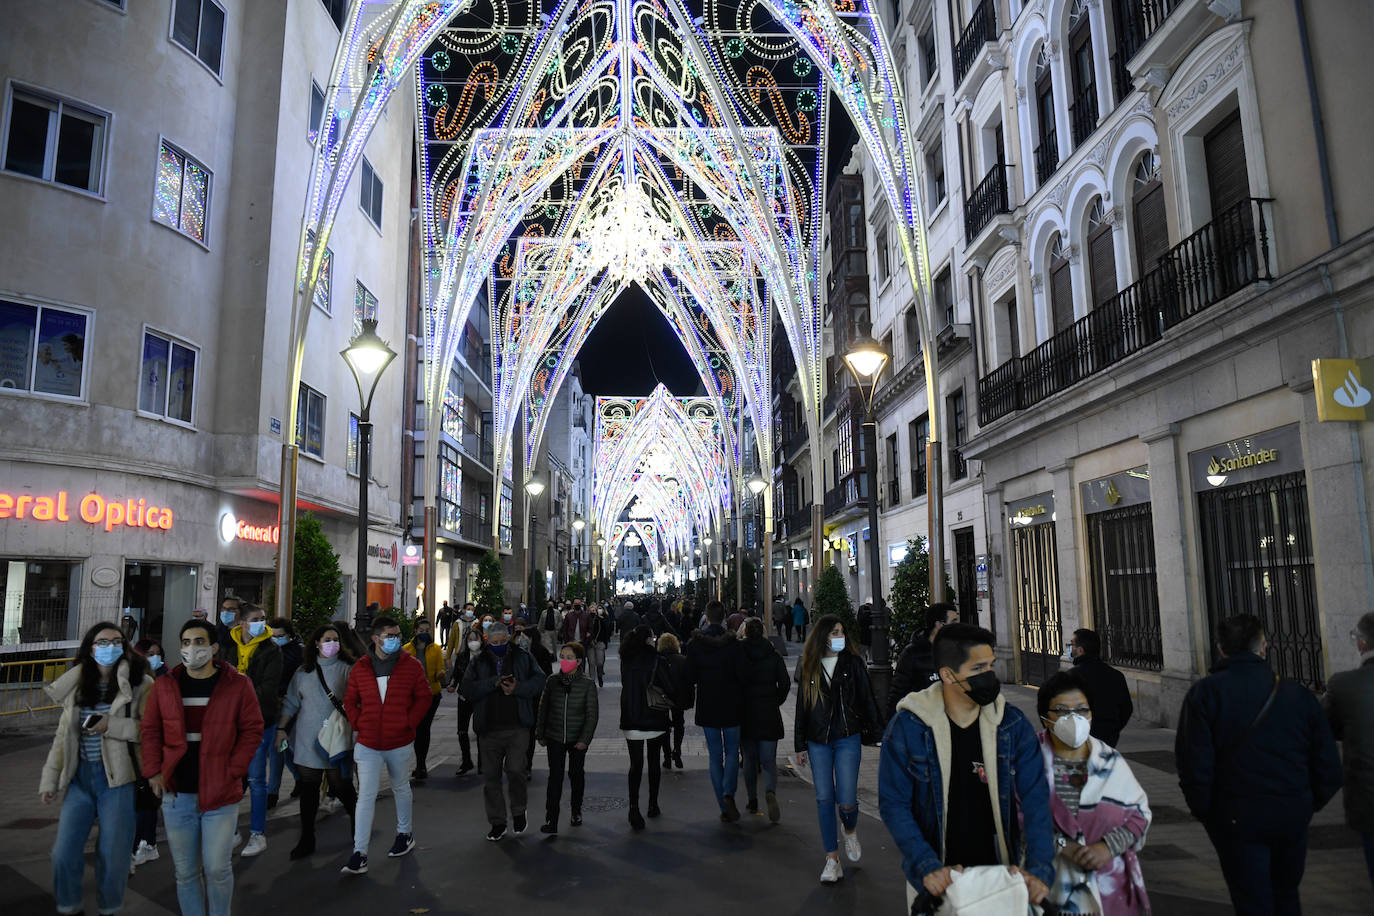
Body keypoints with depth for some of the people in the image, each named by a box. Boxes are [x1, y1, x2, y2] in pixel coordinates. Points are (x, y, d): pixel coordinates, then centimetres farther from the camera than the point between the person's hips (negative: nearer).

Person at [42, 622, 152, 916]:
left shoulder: (140, 684, -7)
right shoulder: (76, 686, 10)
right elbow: (63, 736, 14)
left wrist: (111, 726, -20)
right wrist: (49, 780, 12)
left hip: (118, 778, -5)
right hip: (81, 776, 5)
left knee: (113, 855, 4)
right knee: (63, 853, 7)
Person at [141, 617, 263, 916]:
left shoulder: (237, 685, -4)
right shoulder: (165, 685, 4)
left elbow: (252, 731, -1)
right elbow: (151, 731, 9)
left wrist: (234, 770, -9)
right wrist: (153, 771, -2)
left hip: (220, 793, -3)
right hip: (176, 794, 3)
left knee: (217, 868, 1)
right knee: (185, 871, 12)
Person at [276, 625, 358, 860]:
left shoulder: (347, 669, -2)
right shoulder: (303, 672, 8)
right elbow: (291, 703, 15)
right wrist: (281, 728, 11)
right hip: (307, 740, 3)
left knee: (341, 786, -2)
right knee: (308, 788, 7)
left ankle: (357, 821, 23)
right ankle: (306, 839, 18)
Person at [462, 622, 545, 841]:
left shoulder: (524, 658, 6)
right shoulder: (478, 663, 8)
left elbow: (539, 682, -1)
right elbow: (467, 689, -6)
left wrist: (517, 688, -16)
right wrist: (494, 682, -17)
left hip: (517, 728, -2)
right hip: (489, 730, 2)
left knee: (515, 770, -11)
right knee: (490, 776, 8)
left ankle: (518, 810, 17)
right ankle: (497, 823, 22)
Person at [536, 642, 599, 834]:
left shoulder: (587, 684, -9)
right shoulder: (552, 680, -4)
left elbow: (591, 714, -6)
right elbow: (543, 708, 6)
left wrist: (585, 739, -11)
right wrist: (541, 734, 6)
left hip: (577, 739, 0)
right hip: (555, 738, 1)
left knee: (576, 774, 14)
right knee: (555, 777, -5)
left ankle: (576, 811, 33)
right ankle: (551, 820, -2)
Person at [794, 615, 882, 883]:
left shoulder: (852, 662, 0)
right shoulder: (809, 666, 5)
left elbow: (867, 699, 3)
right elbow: (802, 707, 10)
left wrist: (875, 733, -1)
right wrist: (800, 745, 10)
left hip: (848, 740, -2)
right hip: (818, 742, 2)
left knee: (846, 801, -5)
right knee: (824, 799, 3)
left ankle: (850, 831, 31)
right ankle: (832, 860, 14)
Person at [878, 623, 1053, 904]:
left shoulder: (1012, 723, -8)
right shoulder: (907, 727, -15)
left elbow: (1036, 799, -9)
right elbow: (894, 804, -13)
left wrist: (1039, 870, -22)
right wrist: (927, 868, -23)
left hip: (1001, 871, 2)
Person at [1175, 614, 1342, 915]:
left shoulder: (1205, 692, -11)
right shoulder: (1298, 694, -1)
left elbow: (1193, 765, -16)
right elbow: (1329, 769, 1)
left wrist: (1204, 811, -1)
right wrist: (1308, 806, 15)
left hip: (1237, 819, -4)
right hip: (1293, 818, 4)